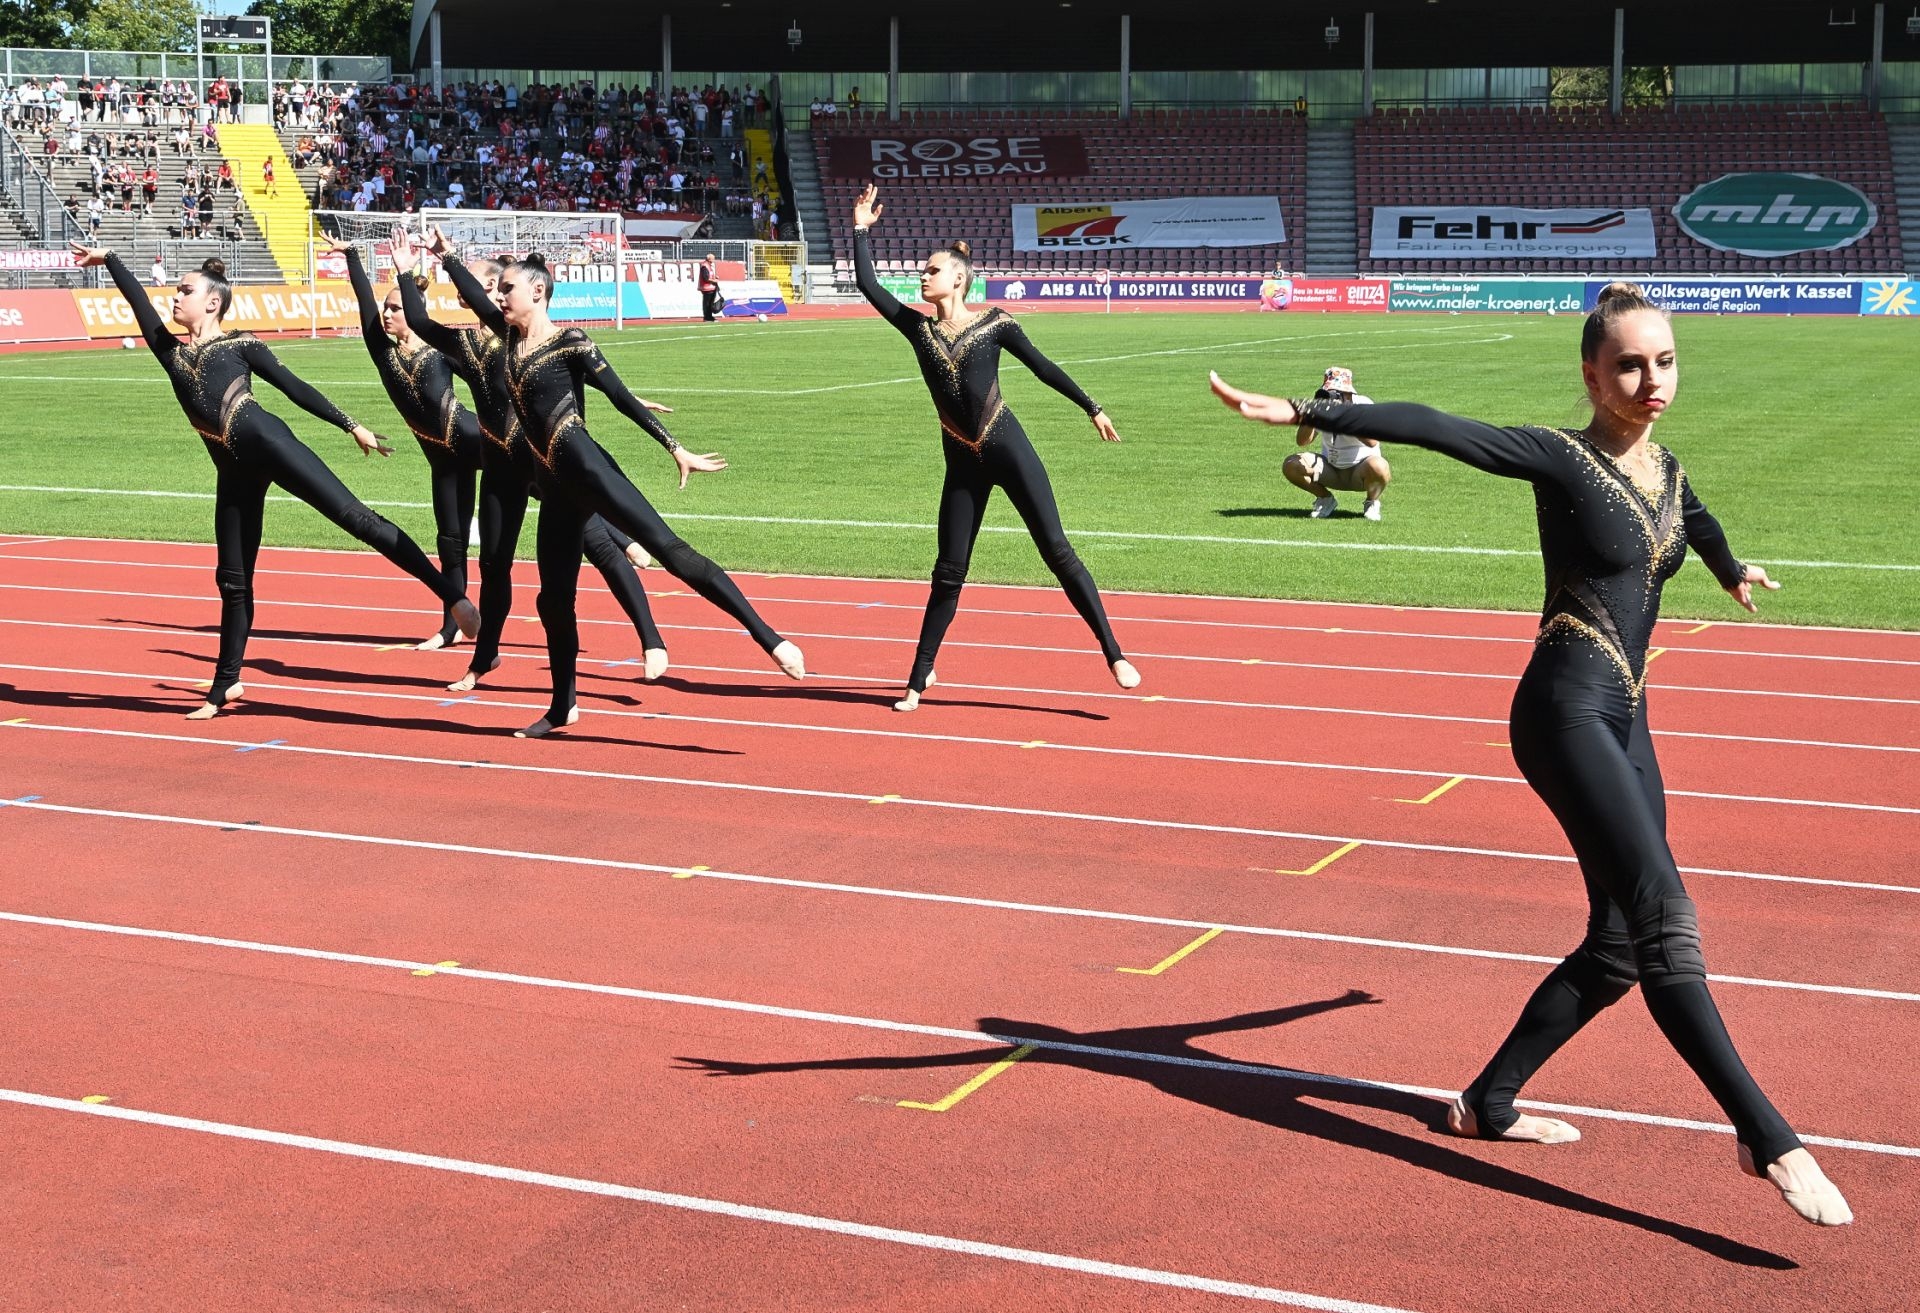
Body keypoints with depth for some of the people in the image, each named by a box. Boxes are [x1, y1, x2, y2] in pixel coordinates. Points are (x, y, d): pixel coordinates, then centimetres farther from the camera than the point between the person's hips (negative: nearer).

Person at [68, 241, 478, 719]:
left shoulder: (240, 344, 8)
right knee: (232, 580, 11)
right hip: (235, 470, 6)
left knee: (354, 515, -15)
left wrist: (351, 426, 6)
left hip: (267, 442, -6)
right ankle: (225, 685, 21)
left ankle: (451, 596, -23)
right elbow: (139, 300, 22)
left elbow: (295, 387, 7)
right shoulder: (171, 352, 20)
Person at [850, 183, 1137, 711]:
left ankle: (1114, 654, -6)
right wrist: (861, 230, 3)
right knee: (948, 574, 7)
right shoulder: (918, 326, 7)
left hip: (1008, 450, -3)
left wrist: (1092, 408, 5)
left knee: (1057, 551, -7)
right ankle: (919, 679, 16)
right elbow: (868, 286, 4)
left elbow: (1042, 366, 4)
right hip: (963, 464, 3)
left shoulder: (993, 323, -2)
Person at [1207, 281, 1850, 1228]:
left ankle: (1489, 1102, 21)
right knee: (1665, 922, -15)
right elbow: (1433, 429, -20)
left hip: (1623, 720, 9)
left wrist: (1734, 572, 57)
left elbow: (1695, 520, 35)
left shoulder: (1663, 468, 12)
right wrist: (1304, 413, -30)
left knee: (1619, 946, 9)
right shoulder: (1562, 460, -9)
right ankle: (1769, 1140, -13)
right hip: (1565, 713, -9)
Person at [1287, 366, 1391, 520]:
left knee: (1378, 467, -39)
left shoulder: (1363, 405, -16)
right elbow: (1302, 441, -11)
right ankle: (1325, 499, 7)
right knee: (1290, 465, -16)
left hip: (1361, 469, -4)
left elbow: (1373, 441, -32)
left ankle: (1372, 502, -5)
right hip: (1331, 470, 4)